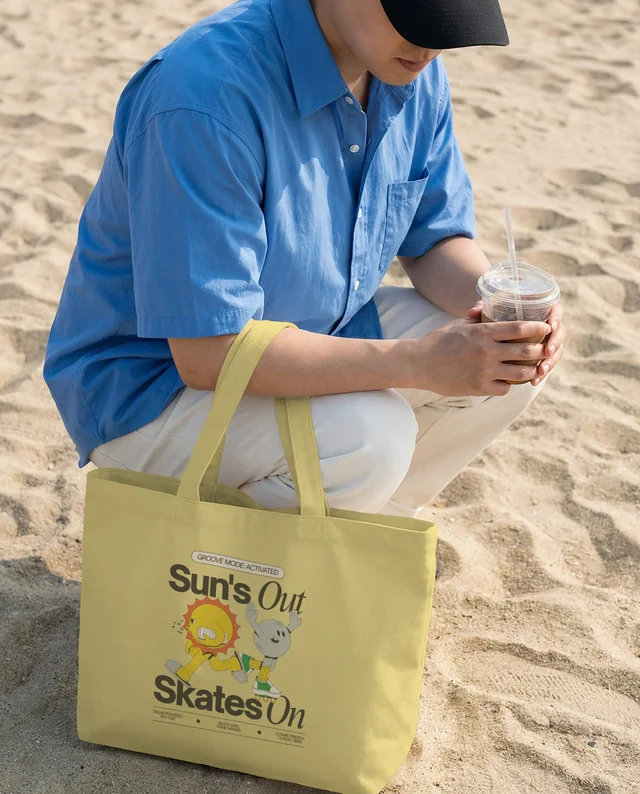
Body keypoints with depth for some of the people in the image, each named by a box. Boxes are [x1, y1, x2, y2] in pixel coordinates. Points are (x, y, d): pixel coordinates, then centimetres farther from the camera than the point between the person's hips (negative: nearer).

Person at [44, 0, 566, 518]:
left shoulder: (418, 77, -6)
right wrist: (415, 362, -36)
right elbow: (206, 354, -32)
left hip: (305, 338, 8)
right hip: (154, 384, -7)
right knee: (368, 438, -32)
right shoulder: (207, 97, -31)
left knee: (508, 360, -7)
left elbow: (436, 240, 5)